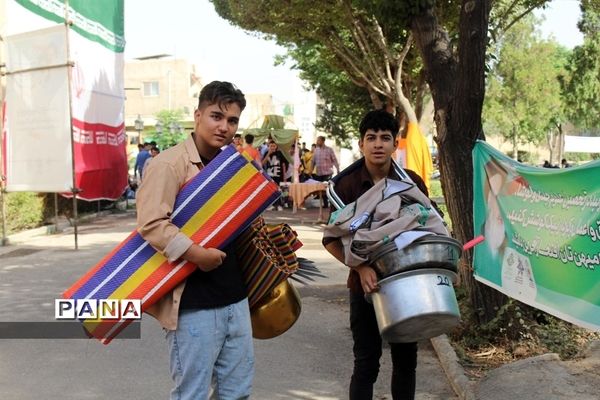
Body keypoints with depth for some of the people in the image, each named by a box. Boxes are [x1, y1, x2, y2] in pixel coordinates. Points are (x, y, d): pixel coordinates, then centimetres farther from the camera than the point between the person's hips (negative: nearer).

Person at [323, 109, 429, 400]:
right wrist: (360, 267, -20)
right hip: (366, 285, -2)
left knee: (406, 360, 13)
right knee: (366, 364, 4)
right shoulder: (347, 185, -8)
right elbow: (332, 240, -6)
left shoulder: (412, 182, -2)